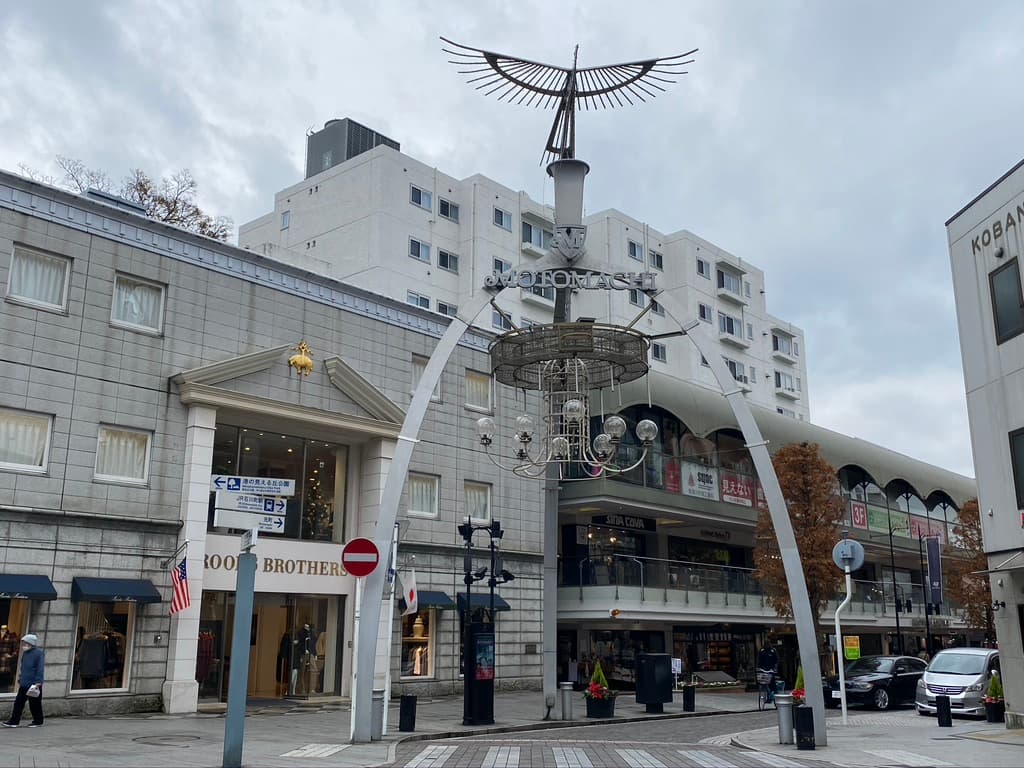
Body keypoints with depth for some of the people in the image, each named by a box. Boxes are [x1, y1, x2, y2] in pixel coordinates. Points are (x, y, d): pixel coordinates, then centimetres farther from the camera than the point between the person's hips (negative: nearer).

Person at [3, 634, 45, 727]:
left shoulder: (38, 653, -13)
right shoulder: (25, 653, 12)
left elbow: (40, 669, -17)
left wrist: (38, 682, -21)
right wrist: (20, 679, 21)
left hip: (33, 684, -8)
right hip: (24, 684, 8)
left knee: (35, 704, 2)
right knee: (18, 702, 5)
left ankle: (38, 721, 13)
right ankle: (14, 721, 10)